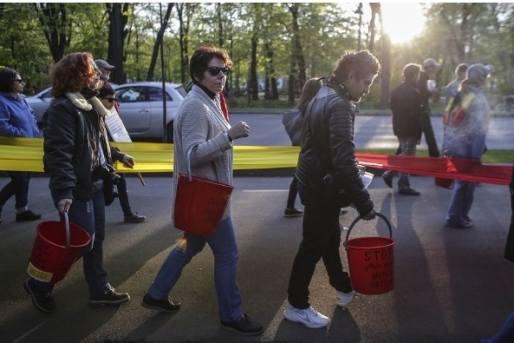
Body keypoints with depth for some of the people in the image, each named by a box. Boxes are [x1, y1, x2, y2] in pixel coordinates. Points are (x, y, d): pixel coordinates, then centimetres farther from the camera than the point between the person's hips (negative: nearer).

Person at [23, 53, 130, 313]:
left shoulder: (90, 105, 13)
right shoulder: (62, 108, -18)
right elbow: (58, 153, -25)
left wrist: (118, 156, 31)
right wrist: (64, 190, -31)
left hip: (95, 184, 9)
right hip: (77, 189, -9)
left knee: (96, 238, 14)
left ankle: (99, 290, 25)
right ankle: (39, 284, 16)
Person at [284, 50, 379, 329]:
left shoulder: (324, 96, 9)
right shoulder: (339, 104, -23)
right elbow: (344, 160, -30)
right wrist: (364, 203, -24)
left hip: (314, 181, 10)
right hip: (323, 187, -10)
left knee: (330, 239, 23)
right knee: (312, 246, 3)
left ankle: (344, 288, 41)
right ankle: (297, 306, 16)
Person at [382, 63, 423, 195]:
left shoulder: (397, 89, 9)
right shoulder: (413, 92, -18)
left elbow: (393, 108, 16)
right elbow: (415, 115, -20)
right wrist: (418, 134, -15)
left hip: (398, 128, 8)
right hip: (409, 130, -8)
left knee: (405, 155, 22)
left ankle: (389, 173, 17)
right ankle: (403, 185, 5)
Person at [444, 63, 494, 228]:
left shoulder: (461, 95, 10)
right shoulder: (478, 98, -14)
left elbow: (450, 122, 13)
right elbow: (478, 129, -19)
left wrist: (448, 146, 17)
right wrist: (477, 155, -19)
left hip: (454, 145, 8)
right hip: (465, 148, -8)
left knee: (461, 182, 19)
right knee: (466, 184, 4)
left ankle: (457, 215, 27)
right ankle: (456, 218, 10)